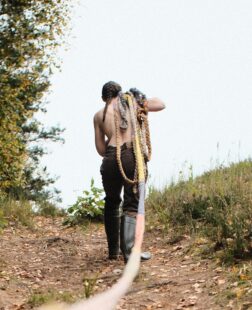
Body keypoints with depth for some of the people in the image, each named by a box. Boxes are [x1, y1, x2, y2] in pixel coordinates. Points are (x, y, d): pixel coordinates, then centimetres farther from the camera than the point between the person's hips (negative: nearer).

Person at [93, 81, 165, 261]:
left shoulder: (99, 115, 16)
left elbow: (101, 149, 14)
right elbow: (161, 104, 22)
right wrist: (141, 96, 35)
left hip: (111, 159, 2)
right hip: (133, 157, -2)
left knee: (112, 203, 21)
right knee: (132, 204, -1)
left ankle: (113, 250, 24)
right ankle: (129, 251, -17)